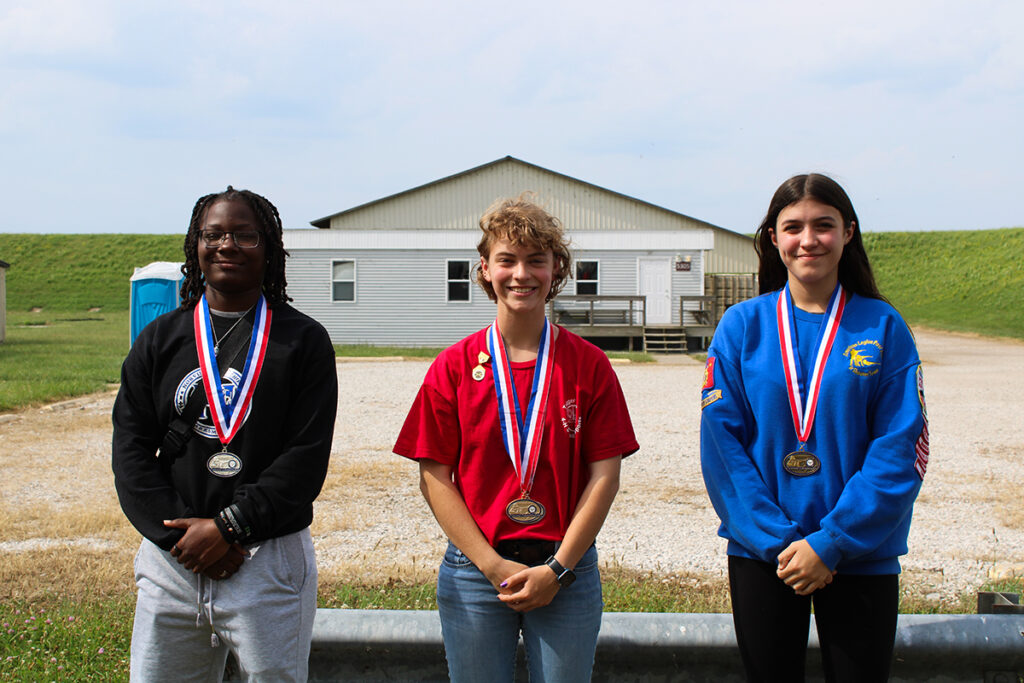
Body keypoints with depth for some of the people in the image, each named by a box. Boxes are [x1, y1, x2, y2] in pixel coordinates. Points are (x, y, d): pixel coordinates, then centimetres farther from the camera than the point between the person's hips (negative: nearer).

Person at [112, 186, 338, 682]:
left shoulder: (303, 340, 1)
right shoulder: (159, 339, 10)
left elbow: (307, 456, -6)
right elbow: (131, 451, 3)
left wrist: (229, 526, -14)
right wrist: (179, 534, -10)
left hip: (269, 565, -2)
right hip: (171, 561, 3)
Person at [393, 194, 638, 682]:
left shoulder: (588, 365, 1)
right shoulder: (454, 366, 1)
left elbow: (604, 476, -2)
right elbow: (435, 478, -2)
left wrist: (557, 568, -9)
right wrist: (494, 566, -9)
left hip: (567, 570, 0)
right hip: (474, 567, 0)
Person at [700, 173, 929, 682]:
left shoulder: (883, 326, -1)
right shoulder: (741, 326, 0)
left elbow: (901, 449, -7)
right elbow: (721, 442, -5)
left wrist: (832, 542, -14)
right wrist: (776, 540, -13)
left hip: (862, 558, 0)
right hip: (761, 553, 1)